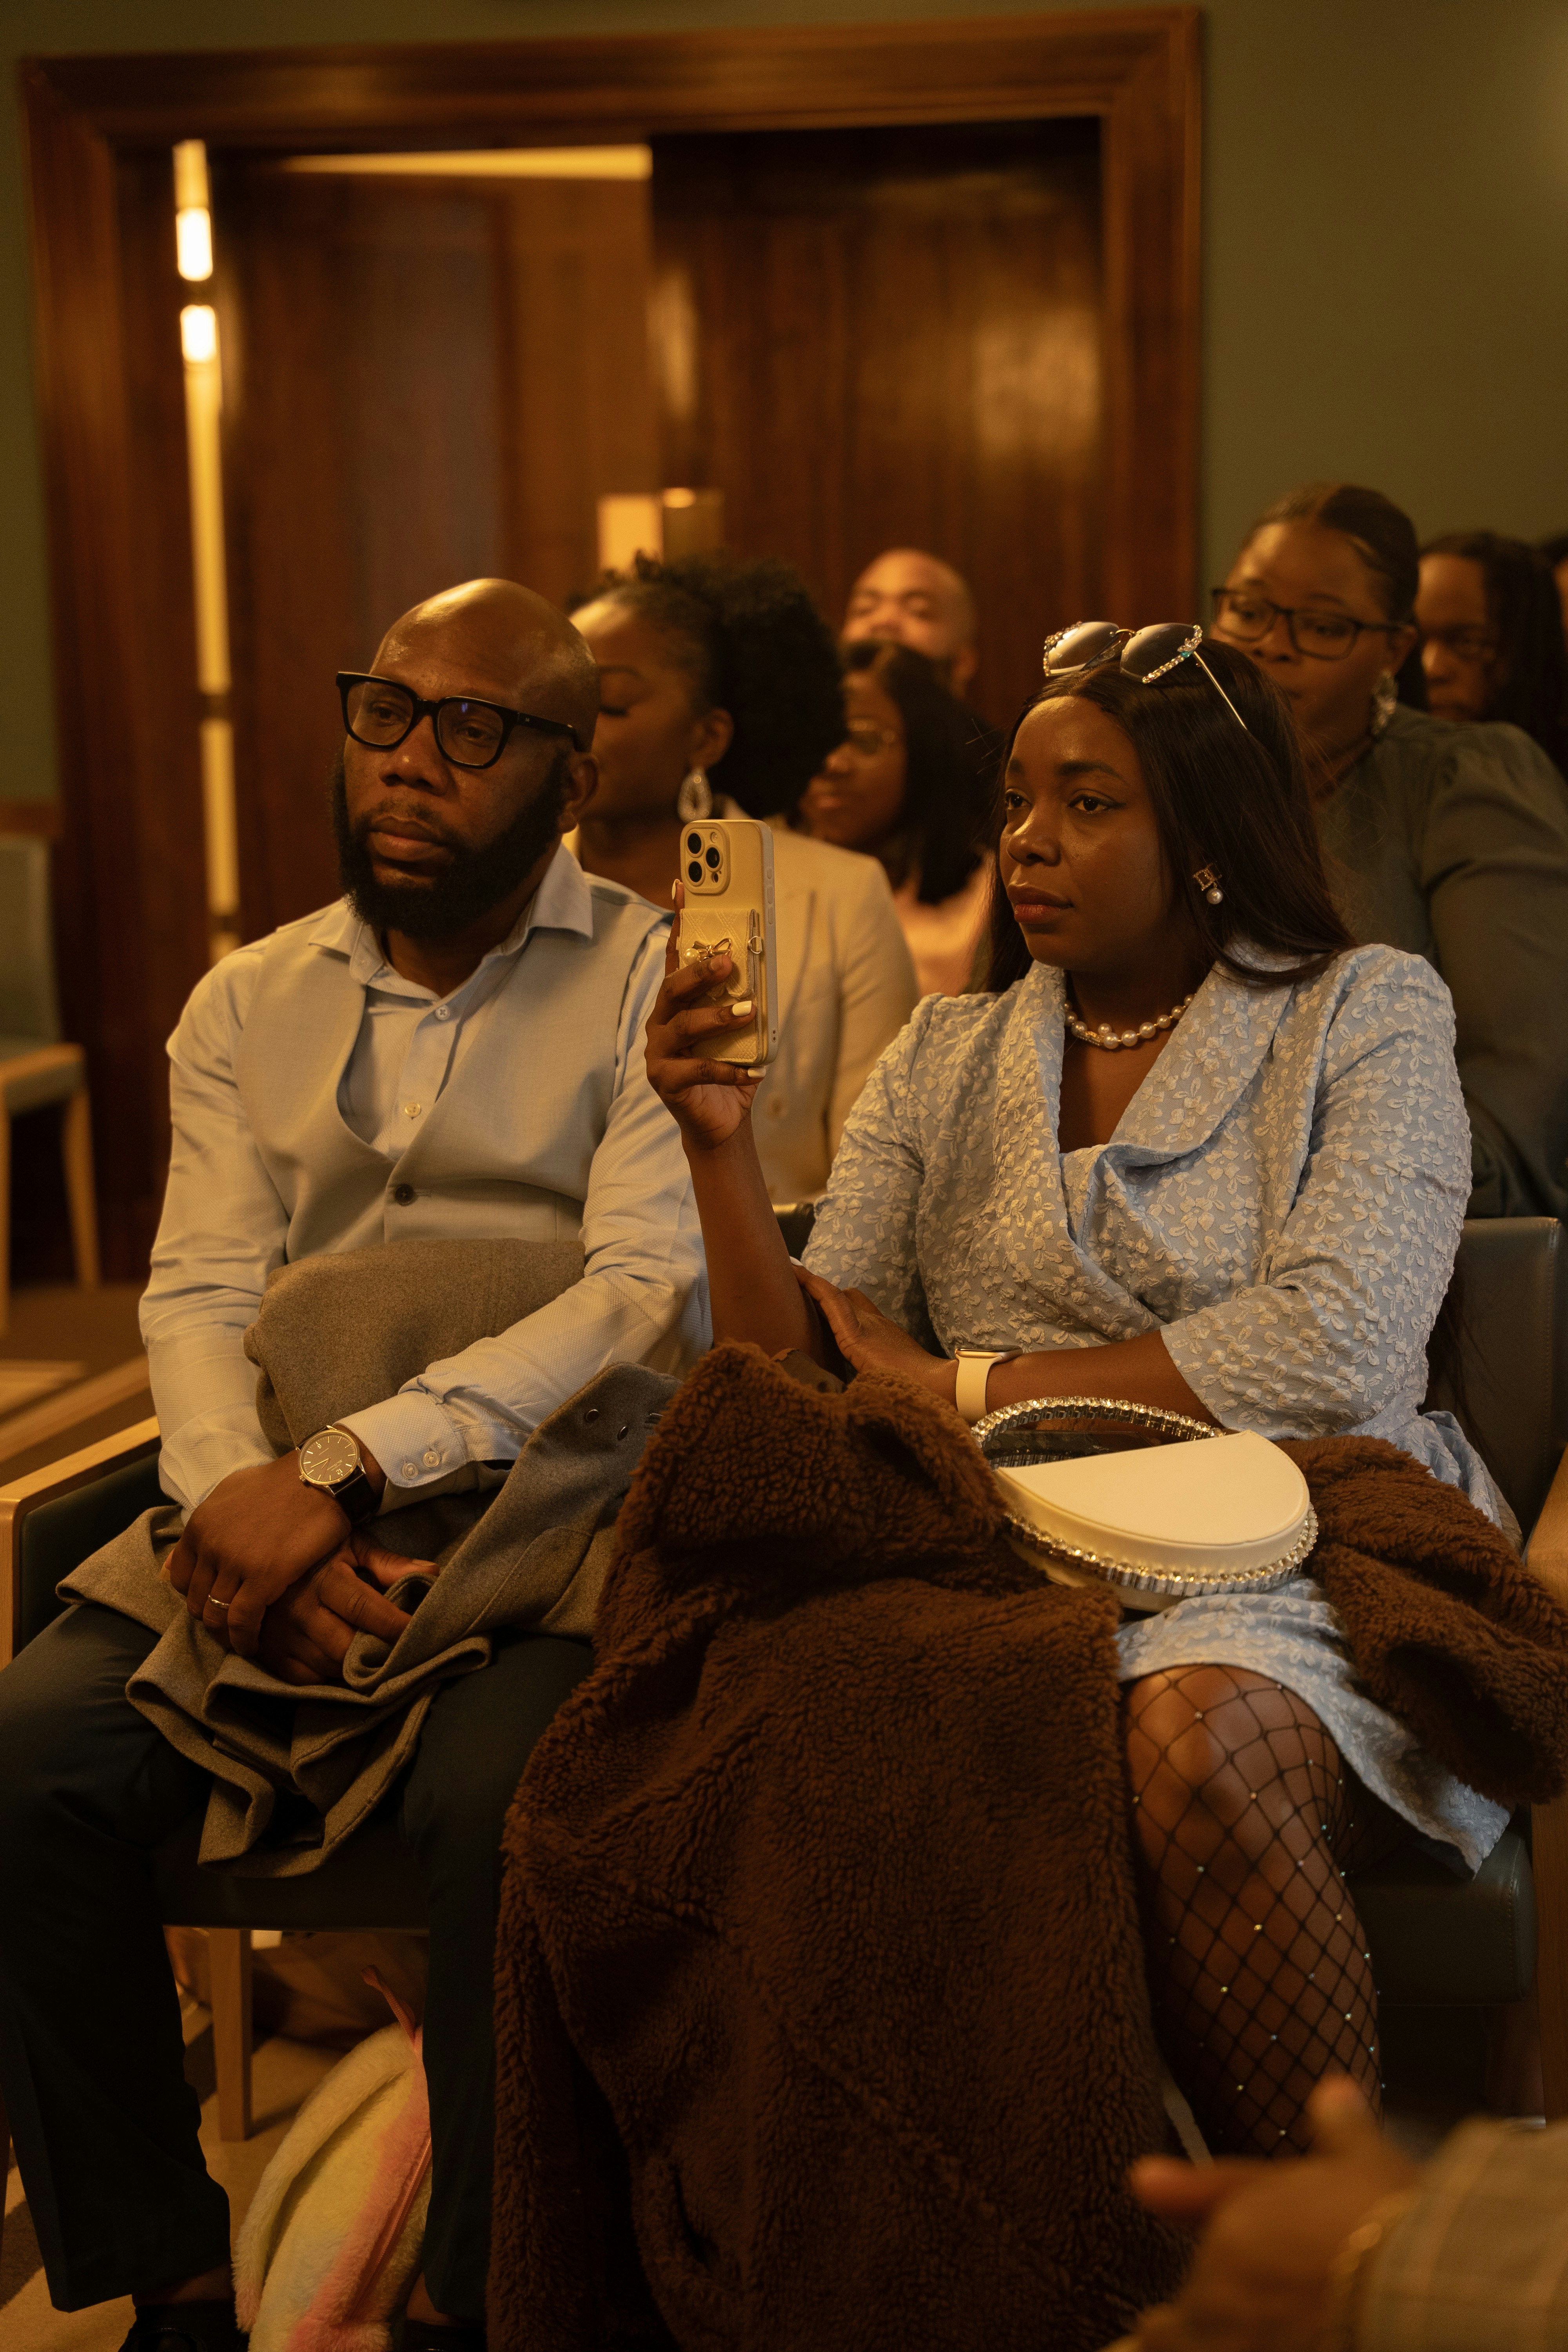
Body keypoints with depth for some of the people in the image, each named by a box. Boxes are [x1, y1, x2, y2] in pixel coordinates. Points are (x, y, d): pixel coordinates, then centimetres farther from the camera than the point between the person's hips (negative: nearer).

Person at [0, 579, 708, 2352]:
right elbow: (200, 1292, 6)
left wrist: (354, 1467, -20)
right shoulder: (249, 1002, 17)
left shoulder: (654, 982, 2)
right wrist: (238, 1490, -17)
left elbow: (658, 1294, -10)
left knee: (504, 1794, -33)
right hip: (274, 1518, 4)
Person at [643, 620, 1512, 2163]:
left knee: (1189, 1739, -37)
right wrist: (721, 1143, -6)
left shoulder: (1366, 1016, 8)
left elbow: (1334, 1351, -9)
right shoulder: (943, 1062, 18)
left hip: (1289, 1560, -2)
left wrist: (965, 1384, -5)